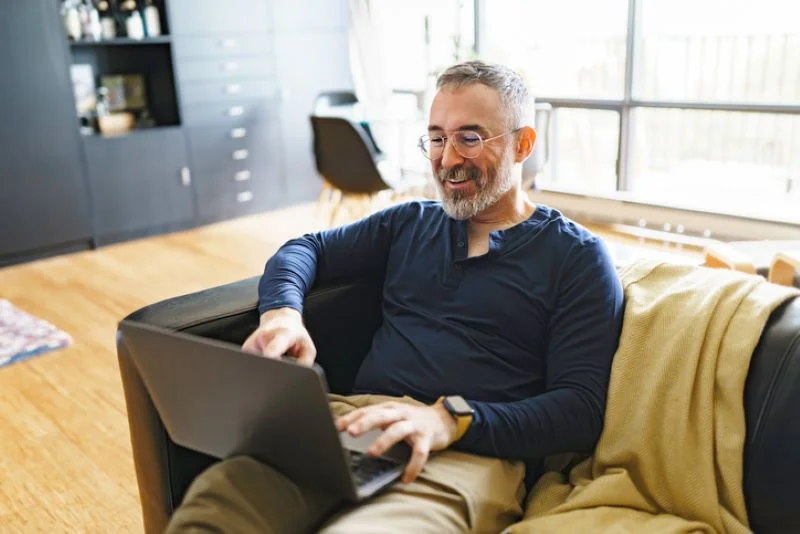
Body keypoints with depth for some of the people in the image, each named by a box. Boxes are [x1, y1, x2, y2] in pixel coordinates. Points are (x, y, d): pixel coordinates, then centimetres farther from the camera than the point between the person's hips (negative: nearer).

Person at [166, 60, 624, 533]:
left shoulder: (578, 258, 5)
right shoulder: (411, 223, 21)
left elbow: (580, 410, -3)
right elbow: (305, 249, 24)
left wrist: (453, 419, -20)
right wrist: (282, 312, -1)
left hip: (472, 449, -3)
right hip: (355, 418, 4)